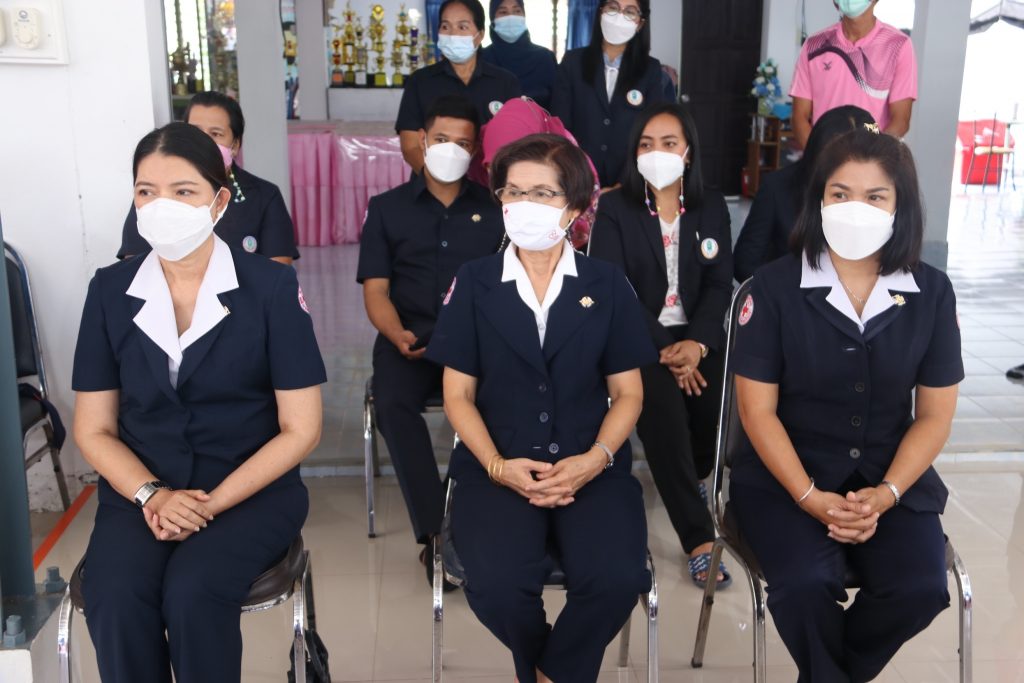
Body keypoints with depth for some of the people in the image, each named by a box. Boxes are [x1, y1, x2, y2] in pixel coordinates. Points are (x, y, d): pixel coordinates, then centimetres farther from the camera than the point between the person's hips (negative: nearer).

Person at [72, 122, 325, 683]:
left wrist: (212, 504, -15)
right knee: (114, 601, -25)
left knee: (191, 593, -29)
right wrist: (152, 496, -12)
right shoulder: (110, 290, 3)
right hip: (140, 493, 3)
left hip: (251, 490, -2)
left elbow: (300, 430, -6)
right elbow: (93, 429, 6)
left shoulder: (271, 287, -5)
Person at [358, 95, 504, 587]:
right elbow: (375, 291, 5)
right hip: (409, 340, 0)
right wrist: (398, 336, -16)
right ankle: (434, 533, -24)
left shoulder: (493, 210, 15)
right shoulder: (387, 208, 13)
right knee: (393, 406, -32)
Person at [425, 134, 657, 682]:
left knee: (617, 578, -26)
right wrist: (497, 466, -12)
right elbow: (458, 395, 4)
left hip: (591, 467, 1)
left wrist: (595, 459, -11)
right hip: (498, 467, 0)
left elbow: (627, 393, 8)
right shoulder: (474, 282, 5)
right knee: (497, 585, -27)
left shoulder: (607, 284, 7)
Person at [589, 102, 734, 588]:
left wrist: (697, 343, -14)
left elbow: (720, 285, 5)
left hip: (698, 338, 3)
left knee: (721, 402, -25)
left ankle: (684, 479, 11)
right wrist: (664, 349, -17)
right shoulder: (614, 208, 2)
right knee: (662, 403, -31)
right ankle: (699, 538, -24)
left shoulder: (712, 207, 11)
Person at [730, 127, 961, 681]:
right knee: (805, 584, -27)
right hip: (786, 473, -2)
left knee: (919, 590, -21)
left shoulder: (932, 293, 0)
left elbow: (935, 415, 3)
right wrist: (810, 497, -17)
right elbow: (758, 410, -7)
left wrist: (886, 495, -12)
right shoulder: (775, 286, -7)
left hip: (894, 477, 3)